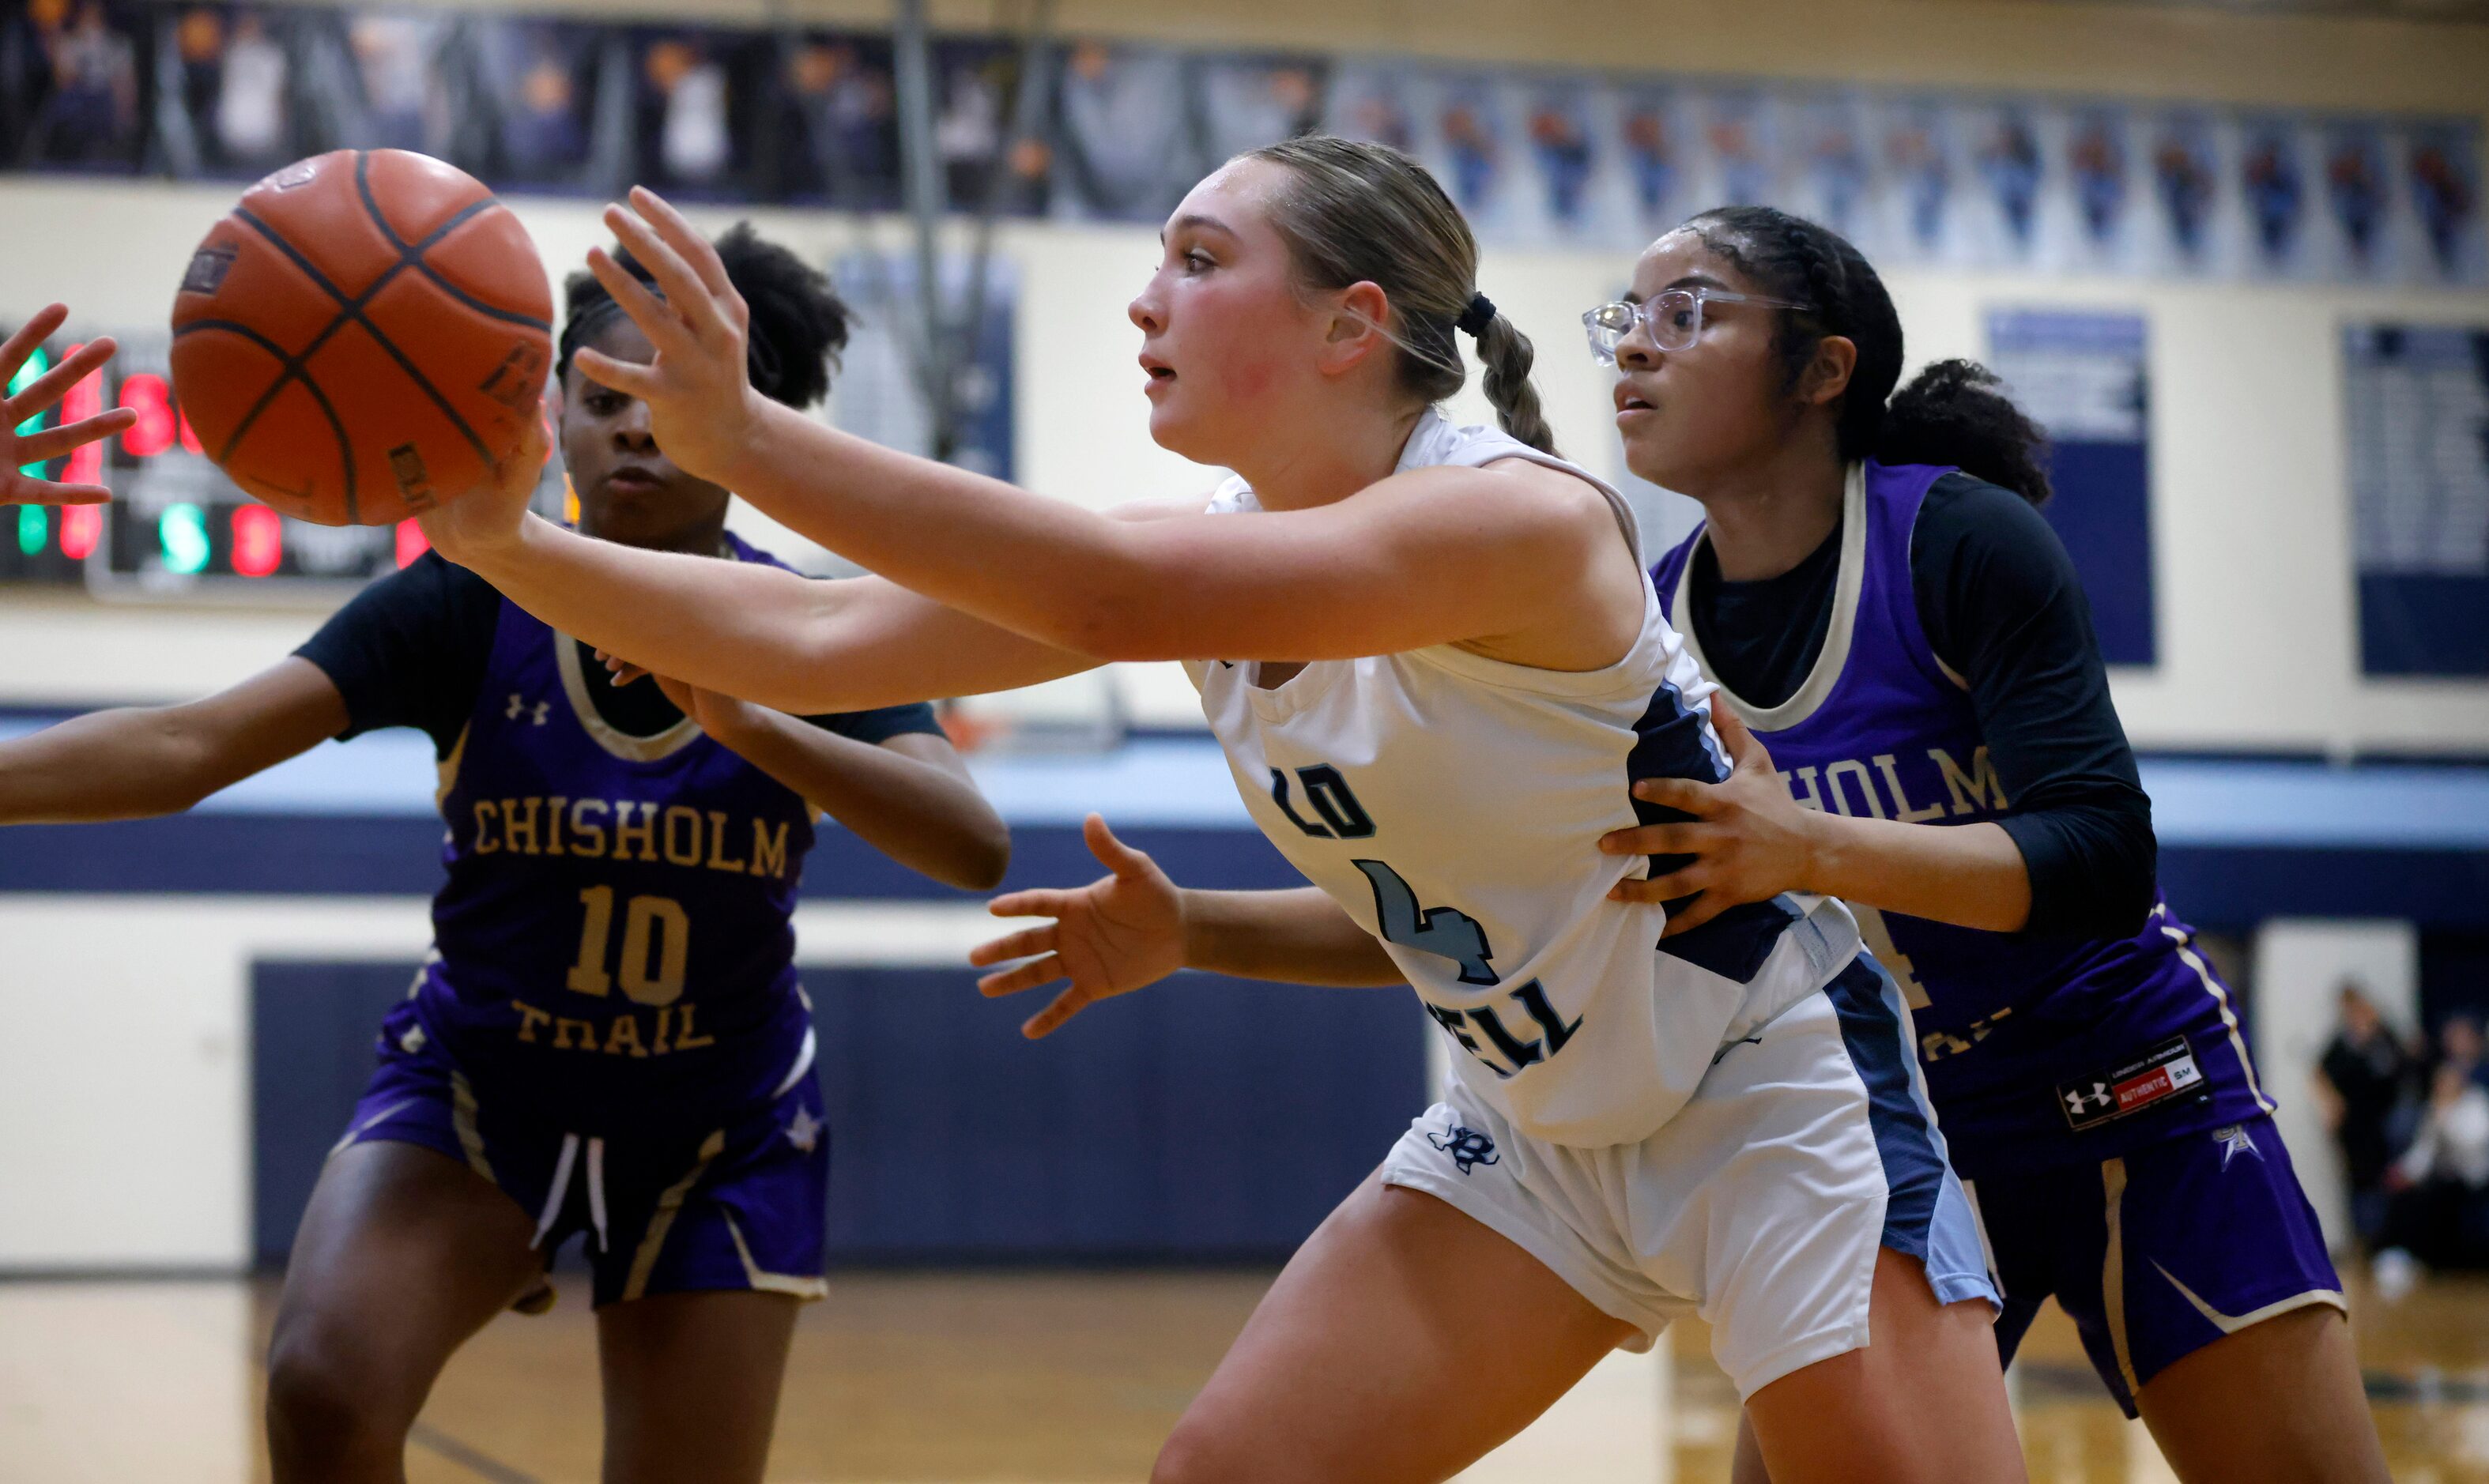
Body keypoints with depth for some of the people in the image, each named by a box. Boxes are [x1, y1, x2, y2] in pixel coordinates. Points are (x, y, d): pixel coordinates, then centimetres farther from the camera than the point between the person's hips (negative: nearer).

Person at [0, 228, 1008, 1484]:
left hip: (720, 1123, 1)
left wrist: (753, 730, -43)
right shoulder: (470, 605, -14)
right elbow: (190, 743, -27)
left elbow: (975, 847, -28)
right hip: (479, 1085, -1)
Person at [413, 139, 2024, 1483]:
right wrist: (506, 540, -17)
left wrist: (741, 435, -44)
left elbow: (1118, 598, -42)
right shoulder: (1215, 550, -3)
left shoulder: (1525, 516, -27)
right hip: (1538, 1123, 7)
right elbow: (815, 642, -7)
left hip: (1773, 1090, -6)